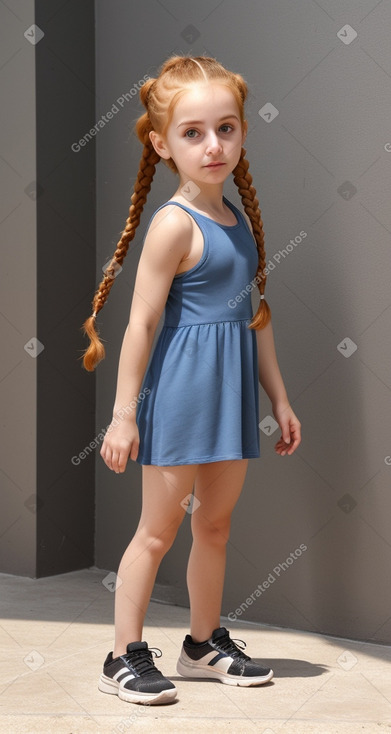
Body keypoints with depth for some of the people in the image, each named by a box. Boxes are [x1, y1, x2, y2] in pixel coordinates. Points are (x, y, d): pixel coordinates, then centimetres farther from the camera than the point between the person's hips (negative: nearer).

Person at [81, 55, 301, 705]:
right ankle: (125, 657, 12)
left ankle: (206, 642, 31)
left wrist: (279, 398, 17)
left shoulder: (240, 219, 9)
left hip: (233, 388, 7)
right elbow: (142, 321, -16)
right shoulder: (174, 224, -15)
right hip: (181, 389, -7)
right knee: (158, 529, 1)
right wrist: (123, 414, -16)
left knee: (216, 523, 17)